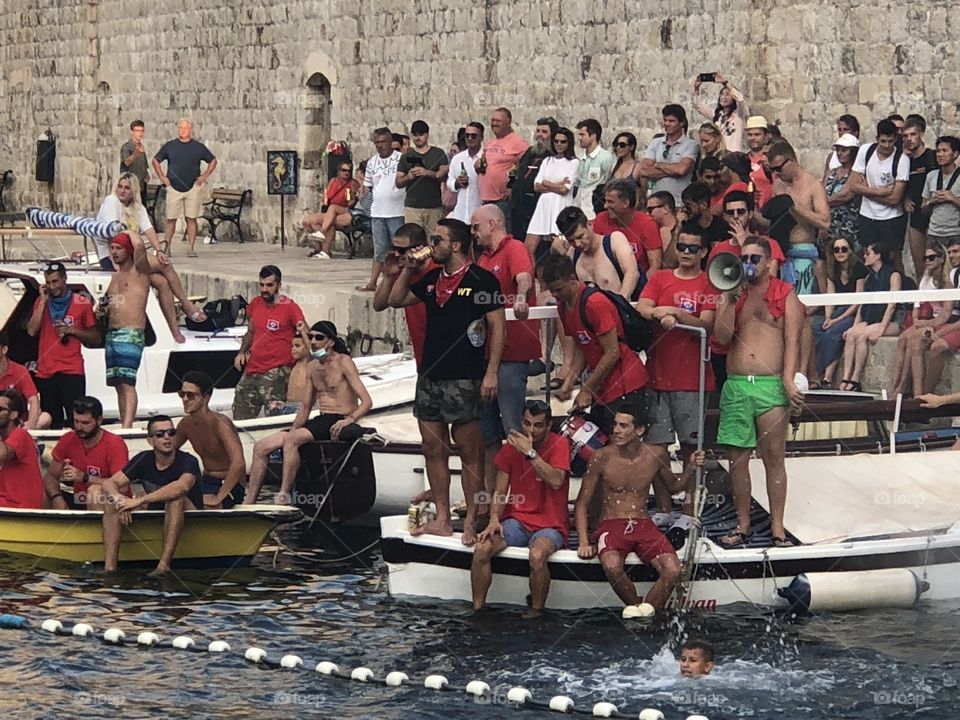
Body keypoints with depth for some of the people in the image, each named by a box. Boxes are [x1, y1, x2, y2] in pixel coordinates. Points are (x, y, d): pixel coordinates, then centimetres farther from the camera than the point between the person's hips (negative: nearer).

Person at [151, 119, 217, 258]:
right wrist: (162, 177, 7)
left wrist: (204, 176, 6)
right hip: (174, 188, 0)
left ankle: (191, 248, 1)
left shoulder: (198, 147, 6)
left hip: (192, 188, 0)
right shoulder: (169, 146, 6)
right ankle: (166, 247, 1)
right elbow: (156, 160, 16)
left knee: (191, 219, -1)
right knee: (171, 219, -1)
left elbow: (213, 161, 16)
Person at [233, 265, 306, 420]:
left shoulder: (289, 307, -8)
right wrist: (242, 352, 9)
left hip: (276, 372, -7)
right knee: (239, 418, 9)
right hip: (252, 369, 7)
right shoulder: (255, 304, 11)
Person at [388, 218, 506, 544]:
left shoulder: (481, 280, -6)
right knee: (433, 449, 9)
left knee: (469, 451, -3)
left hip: (464, 379, -7)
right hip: (430, 376, 8)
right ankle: (442, 520, 15)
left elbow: (498, 327, -9)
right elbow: (396, 300, 25)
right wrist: (409, 269, 10)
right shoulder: (432, 279, 15)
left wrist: (491, 372, -15)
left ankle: (471, 523, 0)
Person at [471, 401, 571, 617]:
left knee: (537, 556, -36)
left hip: (550, 524, -4)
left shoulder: (559, 444, -4)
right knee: (482, 549, -24)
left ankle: (536, 613, -19)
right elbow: (500, 492, 9)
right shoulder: (512, 446, 7)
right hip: (517, 519, 4)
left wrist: (530, 453, -25)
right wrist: (494, 520, -9)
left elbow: (556, 481, -21)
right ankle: (477, 610, -14)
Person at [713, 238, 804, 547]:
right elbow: (722, 337, 4)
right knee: (737, 458, 3)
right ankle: (743, 525, 12)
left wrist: (788, 380, -13)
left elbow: (792, 341, 0)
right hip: (736, 385, 3)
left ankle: (777, 528, -1)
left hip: (771, 384, -3)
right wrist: (731, 299, -3)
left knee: (774, 458, -4)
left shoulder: (785, 295, 8)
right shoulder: (731, 294, 16)